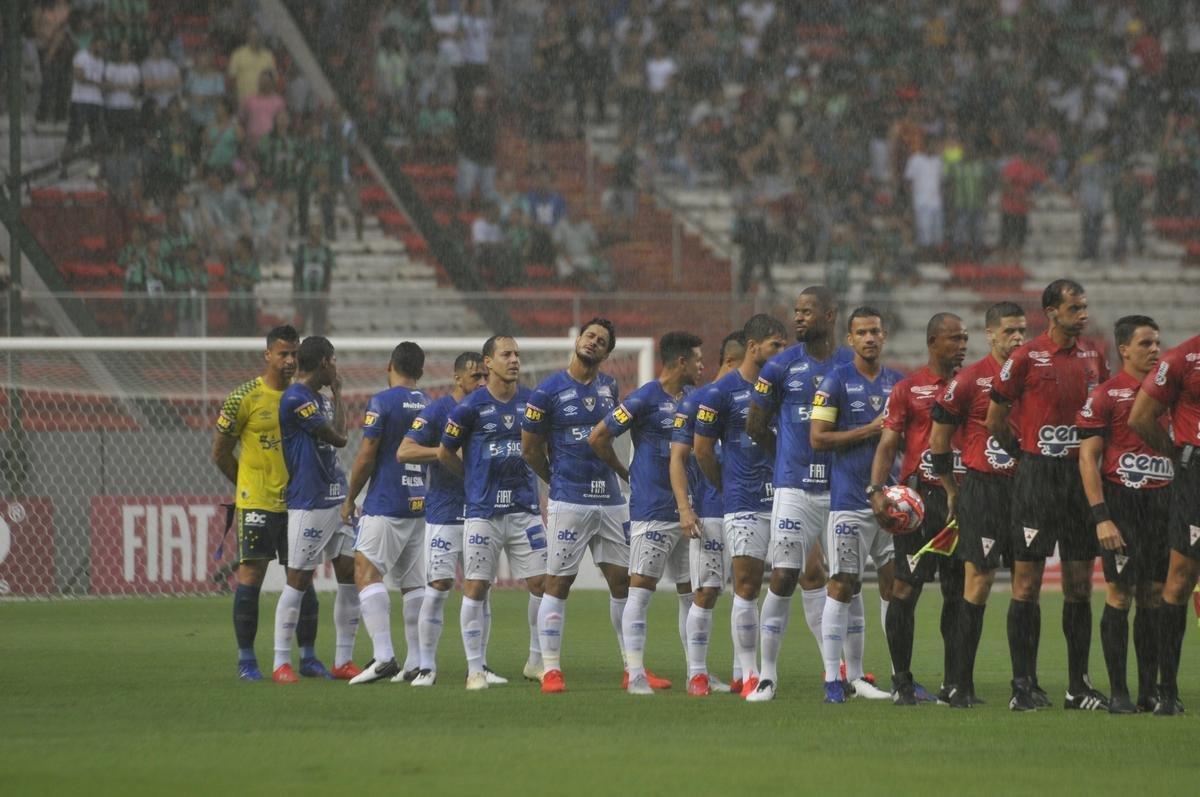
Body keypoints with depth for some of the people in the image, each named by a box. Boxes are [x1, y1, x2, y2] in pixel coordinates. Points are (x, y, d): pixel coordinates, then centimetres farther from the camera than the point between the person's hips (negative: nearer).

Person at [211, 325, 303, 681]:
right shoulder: (245, 398, -6)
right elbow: (220, 452, 0)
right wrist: (248, 486, 7)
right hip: (256, 503, -5)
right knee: (250, 576, -4)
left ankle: (308, 657, 13)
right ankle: (246, 661, 2)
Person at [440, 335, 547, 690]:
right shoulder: (471, 407, -5)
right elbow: (445, 453, 6)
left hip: (524, 509, 3)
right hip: (483, 511, -3)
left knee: (541, 583, -2)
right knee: (475, 588, -3)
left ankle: (538, 660, 13)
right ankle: (475, 669, 4)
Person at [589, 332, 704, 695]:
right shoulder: (645, 399, -9)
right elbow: (597, 437, -9)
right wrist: (626, 474, 1)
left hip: (687, 510, 8)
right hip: (652, 511, -8)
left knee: (693, 593, 9)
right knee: (641, 588, -8)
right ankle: (636, 675, -9)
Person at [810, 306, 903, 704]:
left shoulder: (898, 383, 13)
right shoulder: (836, 382, -3)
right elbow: (818, 438, -9)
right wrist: (870, 430, -13)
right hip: (850, 499, -5)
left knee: (895, 582, 4)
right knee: (842, 584, -5)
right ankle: (832, 679, -2)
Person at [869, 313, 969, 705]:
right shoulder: (909, 388, 2)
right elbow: (888, 443, -1)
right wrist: (876, 490, -15)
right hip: (920, 498, -4)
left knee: (958, 592, 5)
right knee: (905, 589, -7)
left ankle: (953, 683, 12)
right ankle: (902, 682, 0)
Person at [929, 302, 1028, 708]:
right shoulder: (969, 380, -5)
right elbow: (939, 438, 2)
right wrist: (952, 490, 6)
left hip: (1025, 487, 4)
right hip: (983, 488, -4)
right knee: (978, 580, -6)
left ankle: (1028, 681, 10)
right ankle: (963, 684, -2)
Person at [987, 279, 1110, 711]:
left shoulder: (1094, 357, 9)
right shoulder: (1027, 358, -6)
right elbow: (995, 419, 0)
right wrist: (1024, 450, 7)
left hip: (1082, 475, 5)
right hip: (1037, 476, -5)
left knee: (1080, 581, 6)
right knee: (1027, 581, -4)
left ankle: (1079, 684, 12)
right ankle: (1023, 684, 0)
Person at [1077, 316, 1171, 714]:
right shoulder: (1106, 395, -4)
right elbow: (1088, 457, -6)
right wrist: (1101, 517, -13)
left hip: (1164, 500, 5)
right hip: (1122, 499, -5)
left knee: (1155, 595, 6)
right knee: (1121, 592, -5)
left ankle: (1150, 689, 10)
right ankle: (1118, 692, -1)